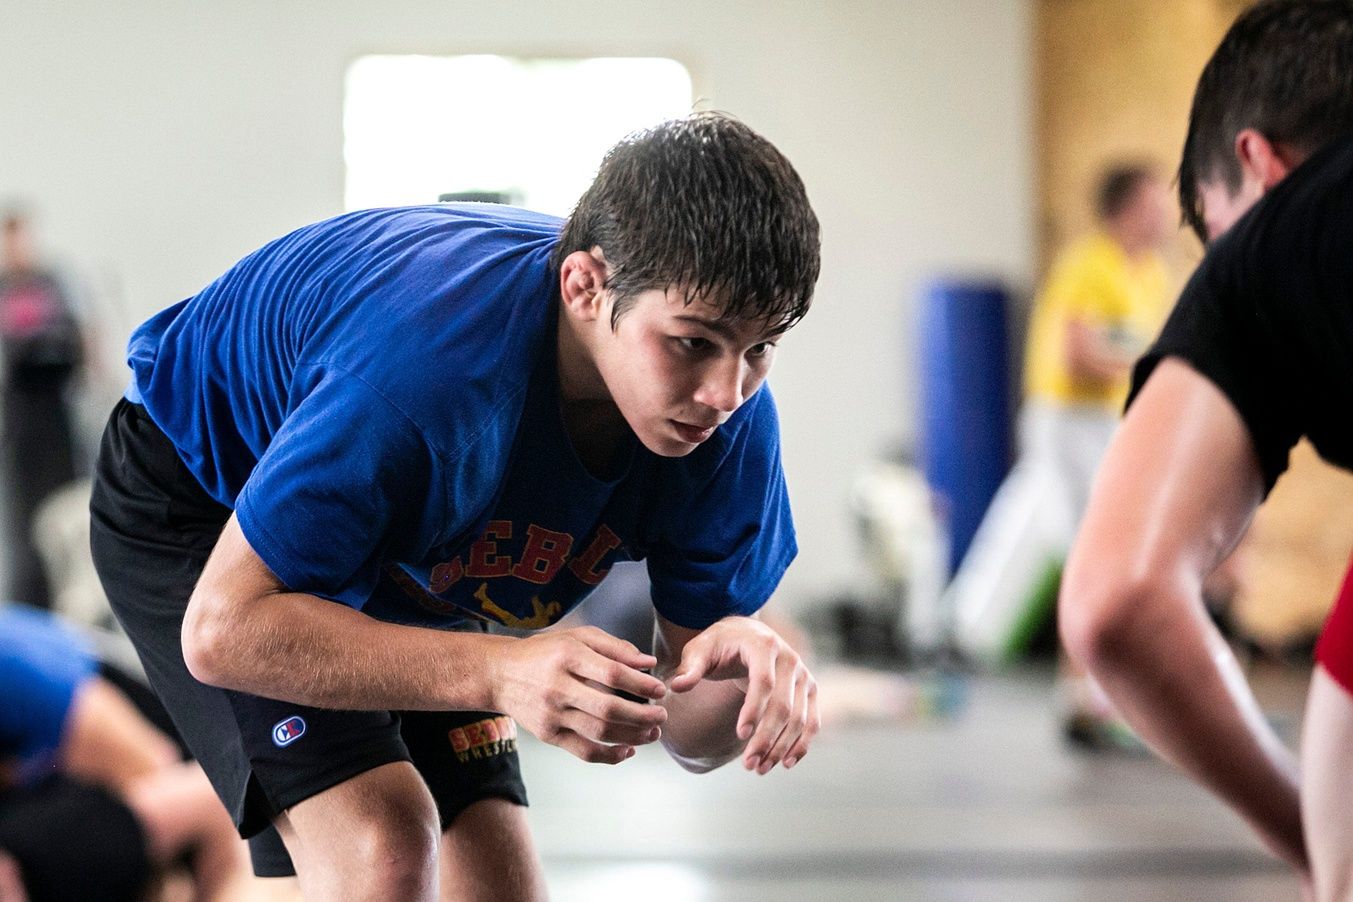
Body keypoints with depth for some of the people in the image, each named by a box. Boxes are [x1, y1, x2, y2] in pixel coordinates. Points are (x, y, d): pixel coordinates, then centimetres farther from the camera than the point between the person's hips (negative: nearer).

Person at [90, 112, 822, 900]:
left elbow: (690, 729, -16)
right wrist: (500, 673, -49)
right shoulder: (424, 369, -43)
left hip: (403, 576, 6)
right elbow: (222, 629, -38)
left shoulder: (729, 420, -25)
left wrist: (741, 670, -42)